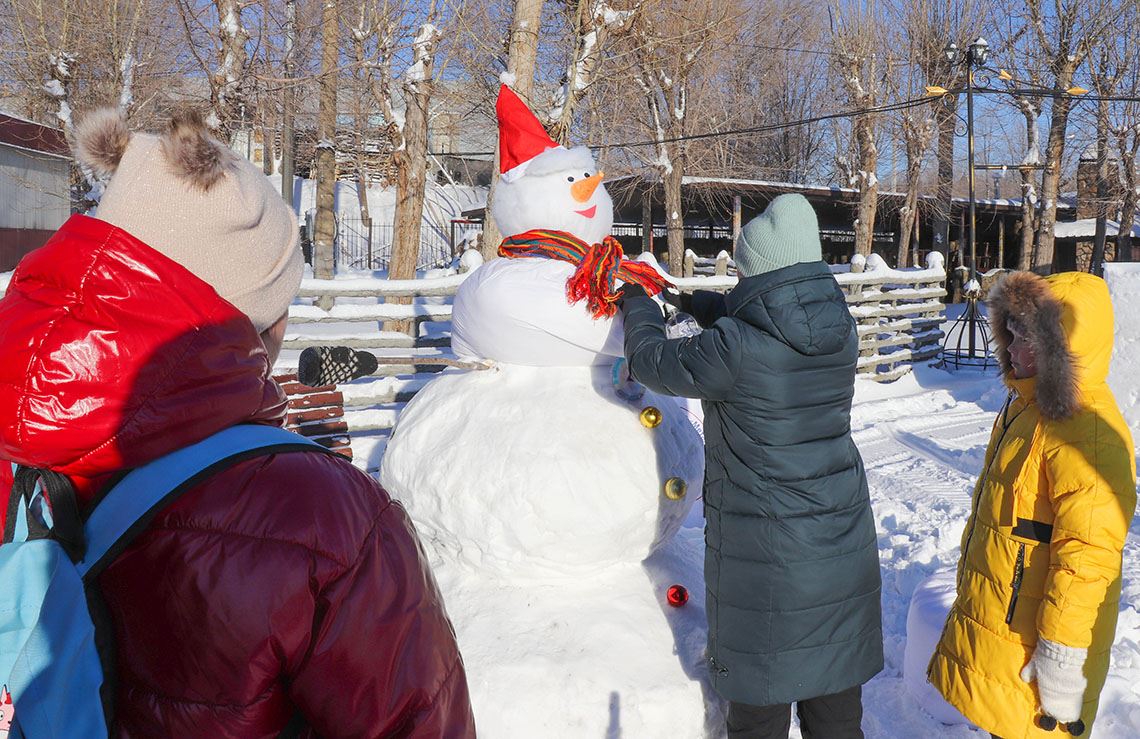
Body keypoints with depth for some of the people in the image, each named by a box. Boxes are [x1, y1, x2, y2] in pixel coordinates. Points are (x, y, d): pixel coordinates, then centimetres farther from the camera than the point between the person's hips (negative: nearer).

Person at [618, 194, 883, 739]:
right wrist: (714, 309, 22)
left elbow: (649, 361, -7)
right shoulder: (840, 330, -2)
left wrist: (638, 307, 11)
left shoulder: (735, 347, -22)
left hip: (763, 553, -6)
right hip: (842, 543, 6)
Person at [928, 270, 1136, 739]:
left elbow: (1086, 553, -26)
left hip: (1028, 643, -9)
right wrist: (971, 579, 23)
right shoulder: (1027, 405, 8)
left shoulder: (1088, 434, -24)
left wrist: (1062, 656, -22)